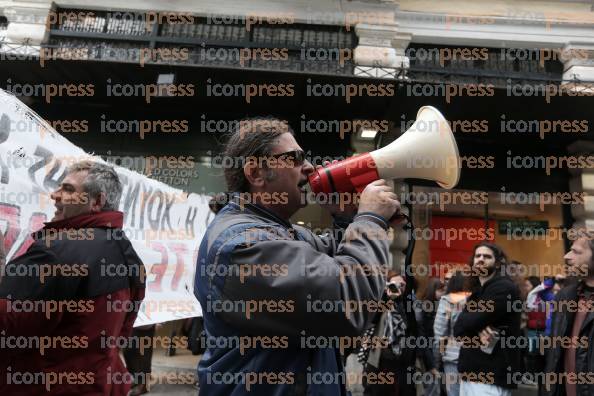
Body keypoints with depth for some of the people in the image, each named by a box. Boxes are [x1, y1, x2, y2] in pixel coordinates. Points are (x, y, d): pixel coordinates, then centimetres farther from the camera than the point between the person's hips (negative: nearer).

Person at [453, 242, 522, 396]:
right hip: (470, 373, 8)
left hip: (491, 376, -8)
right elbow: (459, 327, 1)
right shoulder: (478, 290, 15)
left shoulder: (504, 288, -13)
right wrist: (478, 329, -18)